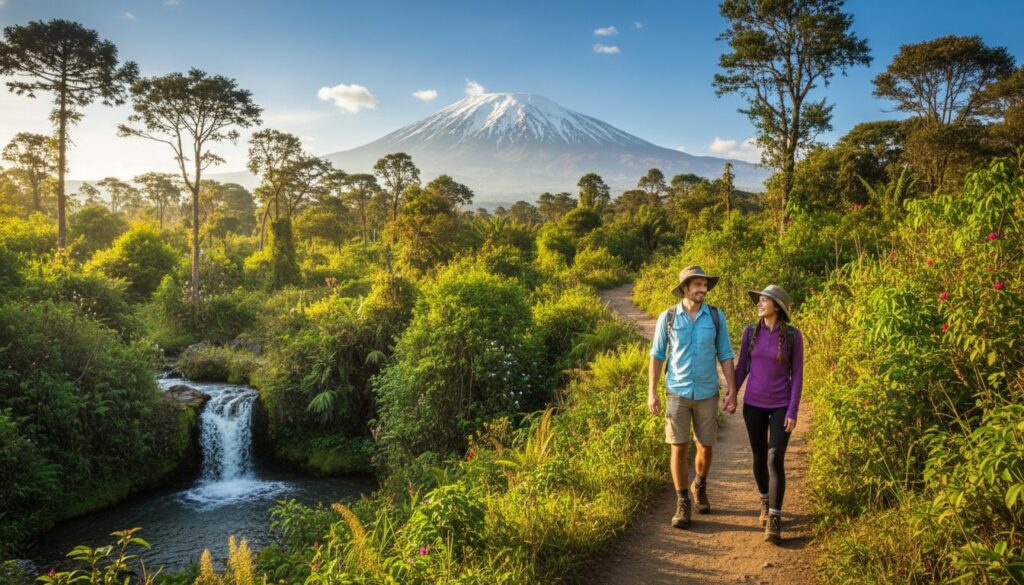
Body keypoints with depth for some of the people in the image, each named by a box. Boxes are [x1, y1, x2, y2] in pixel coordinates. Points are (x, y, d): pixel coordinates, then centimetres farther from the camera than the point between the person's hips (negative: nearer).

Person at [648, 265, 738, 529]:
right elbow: (657, 355, 1)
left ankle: (699, 487, 39)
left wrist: (732, 391, -5)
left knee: (706, 447, 10)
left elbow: (725, 356, 1)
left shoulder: (716, 316, -2)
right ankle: (683, 504, 10)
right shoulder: (667, 317, -5)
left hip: (707, 394, 1)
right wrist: (651, 392, -5)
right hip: (677, 393, -1)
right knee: (679, 449, -3)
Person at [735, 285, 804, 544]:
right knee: (759, 458, 12)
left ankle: (774, 521, -8)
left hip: (781, 406, -3)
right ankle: (766, 502, 35)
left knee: (775, 460, -13)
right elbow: (742, 367, 5)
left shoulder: (793, 335, -10)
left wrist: (793, 411, -12)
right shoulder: (751, 331, -3)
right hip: (753, 404, 3)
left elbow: (797, 375, -8)